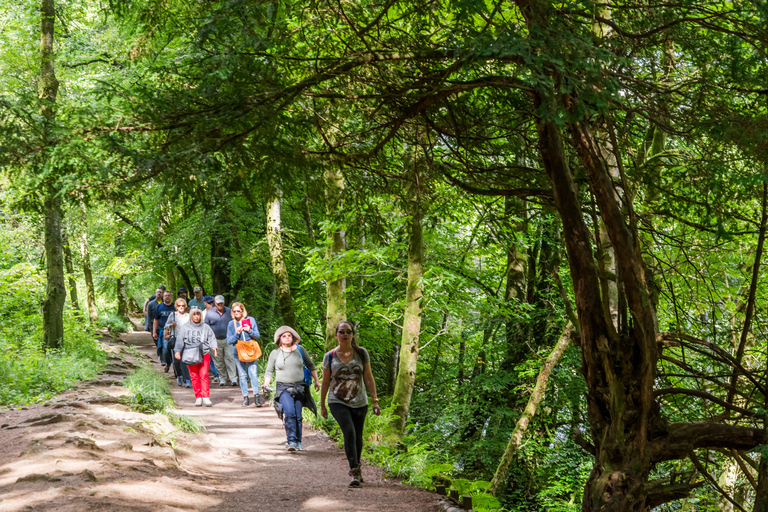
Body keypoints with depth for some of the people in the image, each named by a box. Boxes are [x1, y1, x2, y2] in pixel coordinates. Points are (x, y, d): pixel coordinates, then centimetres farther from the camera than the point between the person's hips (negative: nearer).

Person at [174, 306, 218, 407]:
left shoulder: (206, 327, 10)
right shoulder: (185, 327, 10)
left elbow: (211, 338, 7)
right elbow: (180, 340, 8)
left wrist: (214, 347, -11)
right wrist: (177, 351, -4)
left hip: (204, 355, -1)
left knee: (204, 375, -10)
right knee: (194, 376, -1)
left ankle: (206, 397, -9)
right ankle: (198, 397, 7)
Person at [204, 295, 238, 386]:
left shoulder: (229, 311, 5)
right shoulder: (210, 313, 2)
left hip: (228, 340, 0)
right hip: (216, 341, 0)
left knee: (230, 358, -7)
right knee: (219, 361, 5)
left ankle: (233, 378, -9)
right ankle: (222, 379, 15)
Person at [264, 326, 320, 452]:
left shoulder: (299, 349, 6)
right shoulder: (275, 353, 4)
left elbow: (310, 365, 17)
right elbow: (269, 371, 9)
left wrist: (316, 381, 17)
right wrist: (266, 385, -7)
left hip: (299, 388, 2)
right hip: (283, 388, -2)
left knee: (298, 416, 4)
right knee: (290, 413, -20)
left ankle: (298, 443, 15)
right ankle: (292, 442, -20)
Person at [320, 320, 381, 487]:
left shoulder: (362, 353, 0)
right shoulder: (330, 357, -3)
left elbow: (368, 378, 3)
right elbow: (325, 382, 5)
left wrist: (375, 400, -1)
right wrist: (322, 406, 9)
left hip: (359, 403, 2)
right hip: (338, 402, -2)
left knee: (357, 437, 10)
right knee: (349, 432, -21)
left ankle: (355, 469, 33)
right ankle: (355, 472, -19)